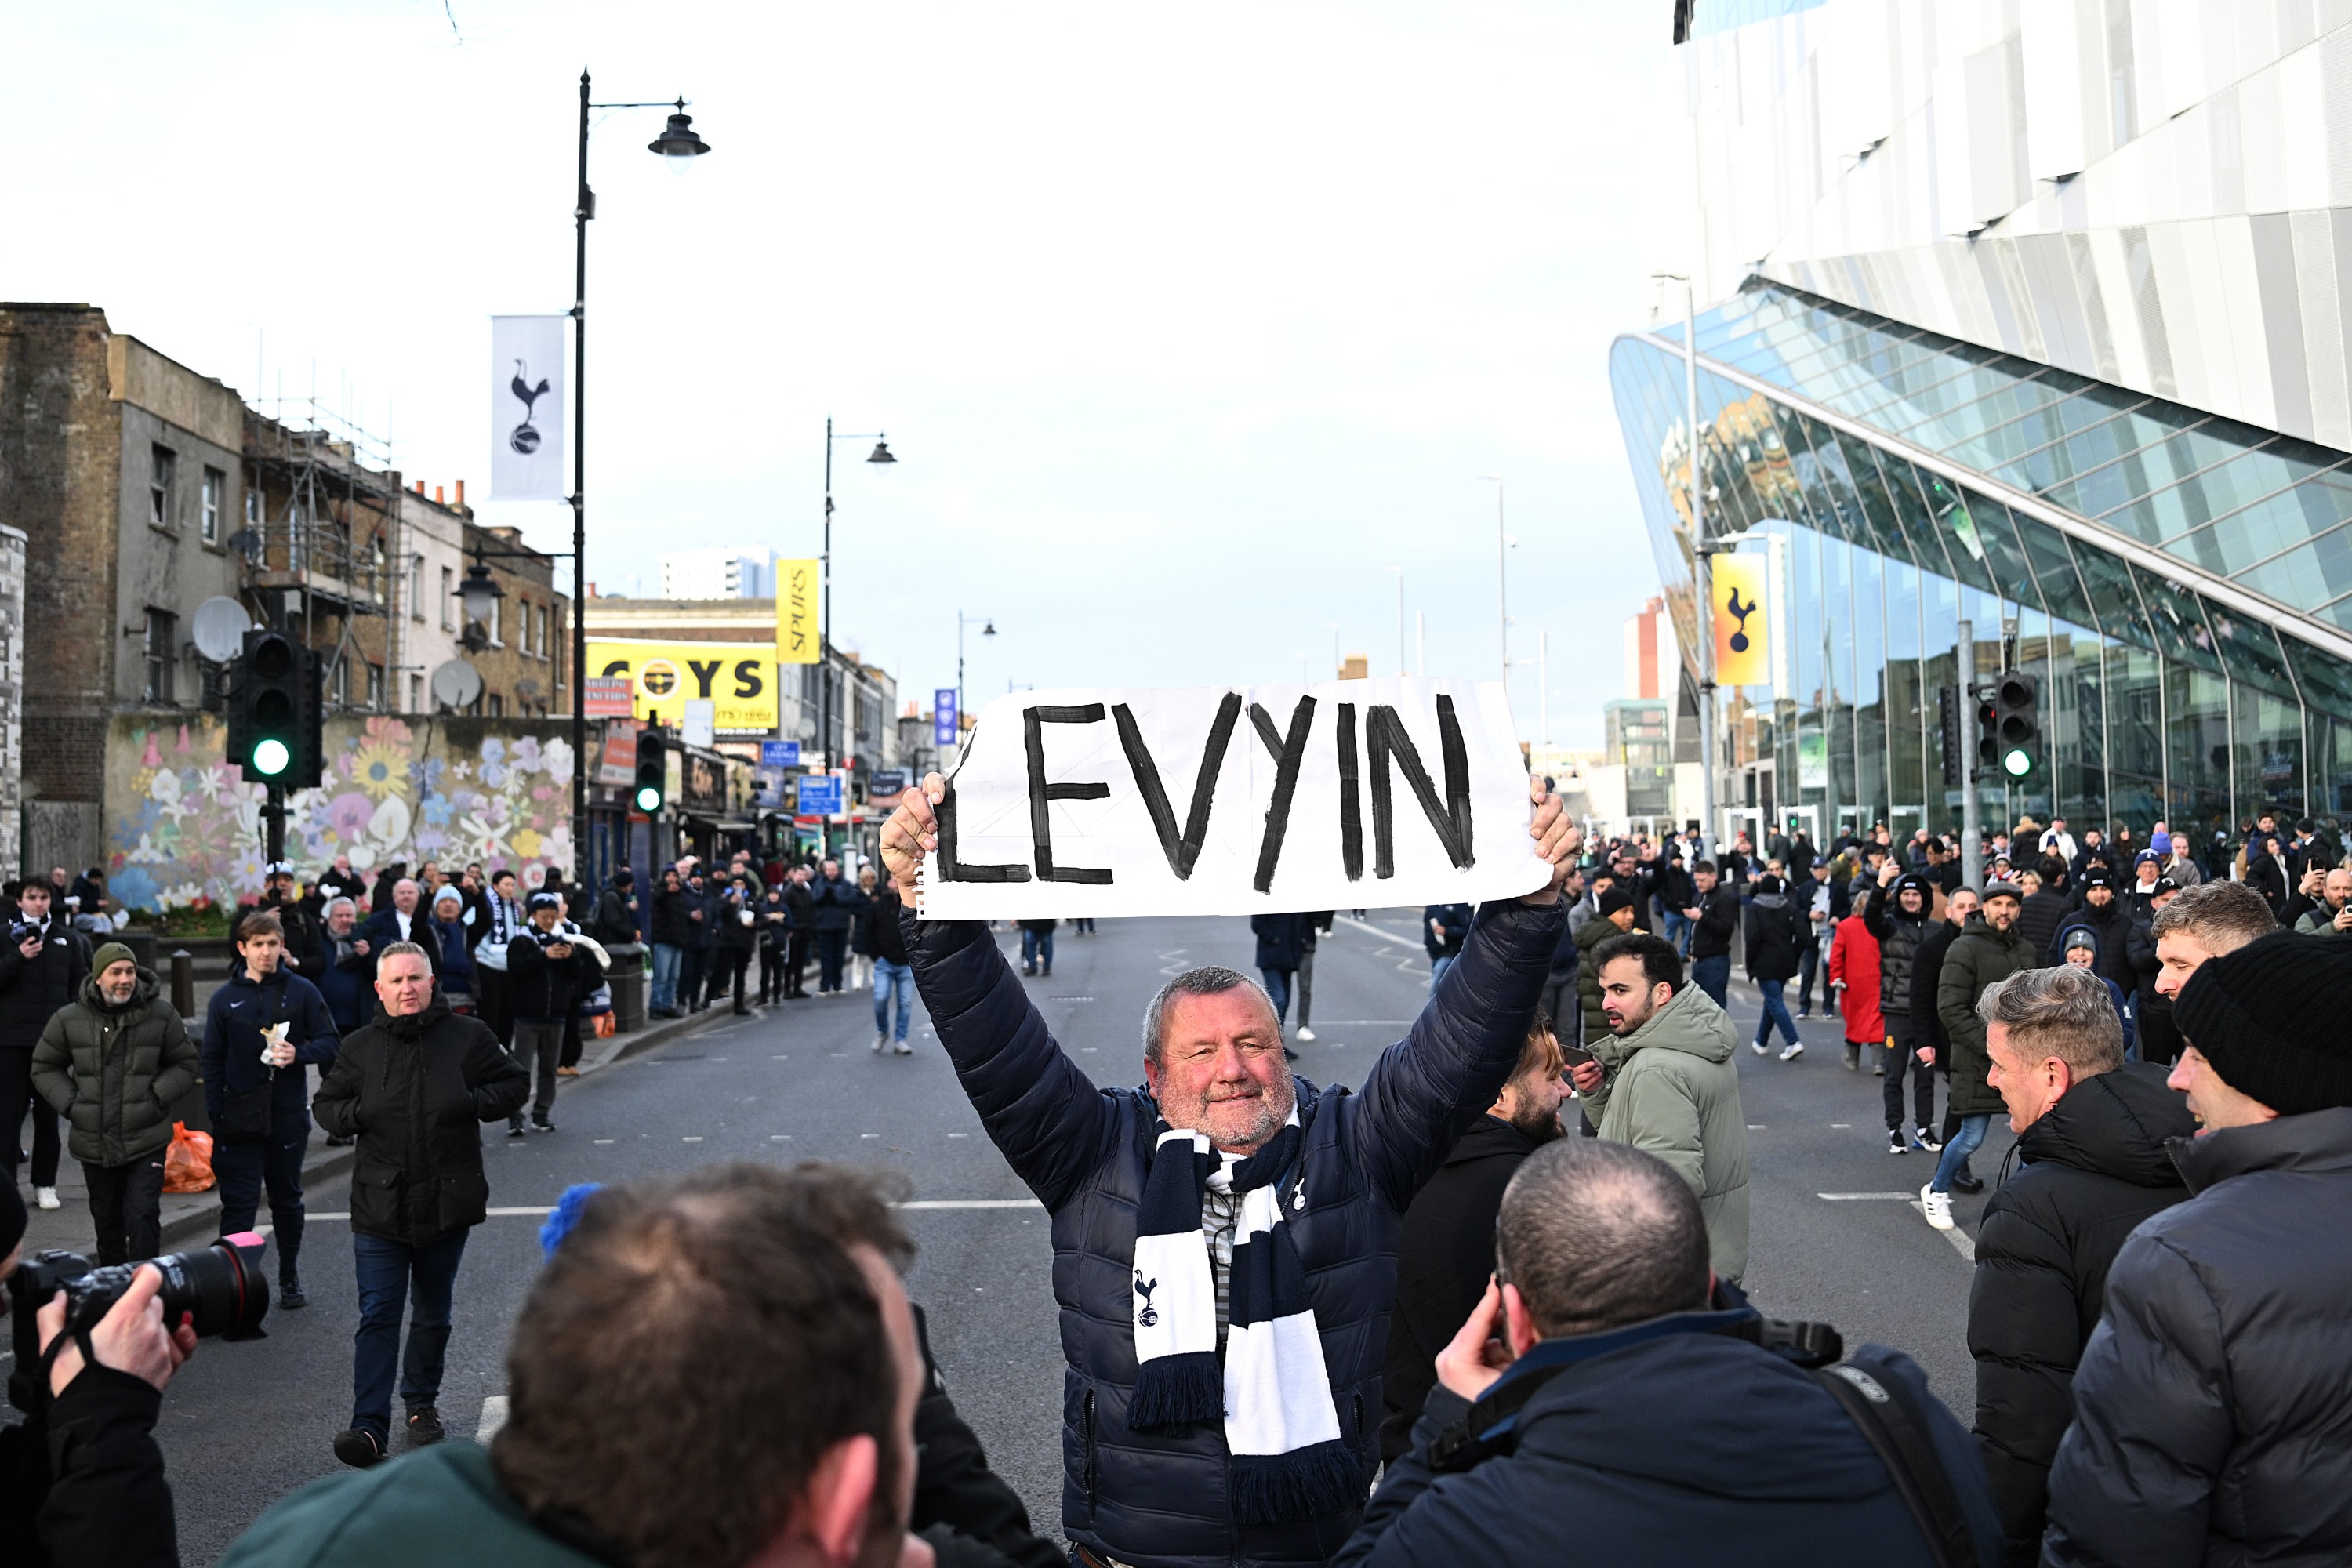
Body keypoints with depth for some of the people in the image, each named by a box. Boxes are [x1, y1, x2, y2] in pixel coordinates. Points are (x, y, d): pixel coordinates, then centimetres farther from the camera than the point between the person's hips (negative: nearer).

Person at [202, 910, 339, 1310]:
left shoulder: (302, 992, 1)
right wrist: (215, 1114, -2)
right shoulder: (225, 999, 4)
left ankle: (290, 1278, 26)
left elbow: (330, 1042, 2)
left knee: (288, 1201, 13)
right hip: (241, 1118, 0)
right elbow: (211, 1060, 6)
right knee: (238, 1203, -6)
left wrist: (299, 1053, -19)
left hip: (288, 1115, 1)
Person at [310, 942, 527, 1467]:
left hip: (447, 1202, 0)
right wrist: (357, 1114, -9)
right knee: (377, 1316, -8)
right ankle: (370, 1426, -8)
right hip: (379, 1205, 0)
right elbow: (325, 1104, 13)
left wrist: (474, 1104, -11)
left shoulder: (468, 1037, -1)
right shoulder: (359, 1048, 3)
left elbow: (515, 1083, 7)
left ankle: (421, 1403, 34)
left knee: (433, 1314, 15)